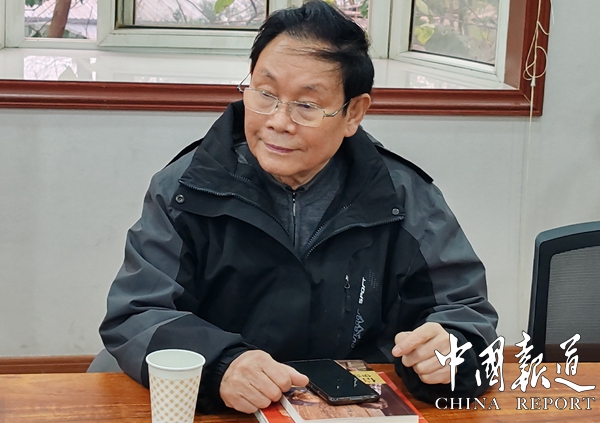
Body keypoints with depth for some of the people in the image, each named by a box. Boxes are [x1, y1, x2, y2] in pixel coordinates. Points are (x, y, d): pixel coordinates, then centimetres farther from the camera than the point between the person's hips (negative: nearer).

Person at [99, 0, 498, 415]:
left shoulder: (405, 198, -1)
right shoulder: (186, 189, -4)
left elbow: (467, 310, 2)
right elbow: (134, 317, -8)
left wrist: (446, 348, -22)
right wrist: (219, 365, -28)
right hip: (213, 409, -1)